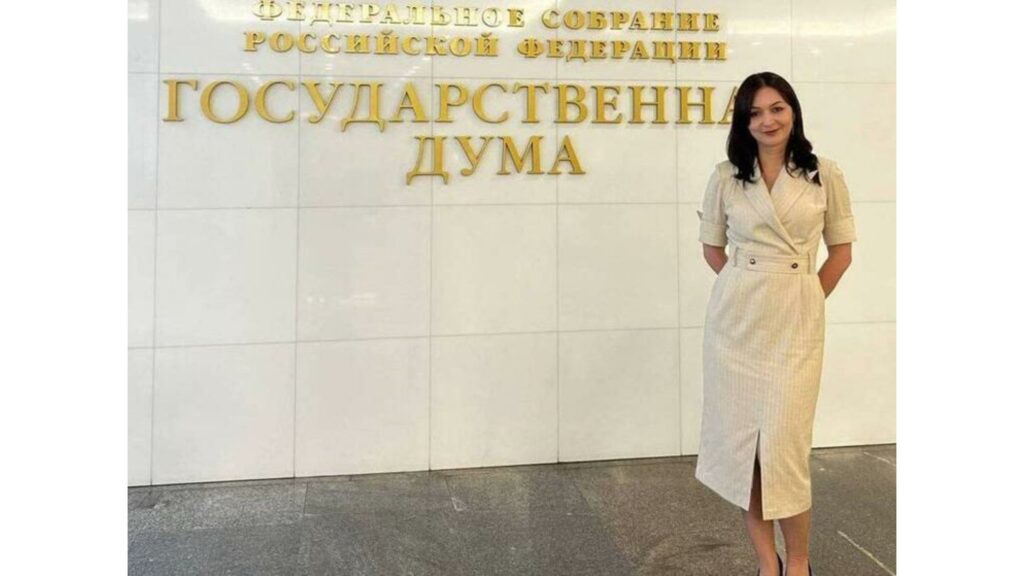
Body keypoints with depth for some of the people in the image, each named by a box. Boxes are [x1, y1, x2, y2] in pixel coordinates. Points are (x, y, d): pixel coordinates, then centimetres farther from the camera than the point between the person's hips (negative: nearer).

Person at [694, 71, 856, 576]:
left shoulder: (824, 175, 1)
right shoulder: (726, 177, 4)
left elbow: (841, 250, 7)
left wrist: (807, 300, 3)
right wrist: (745, 289, 5)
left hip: (795, 320, -2)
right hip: (736, 317, 2)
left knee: (784, 443, -6)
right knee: (741, 436, 4)